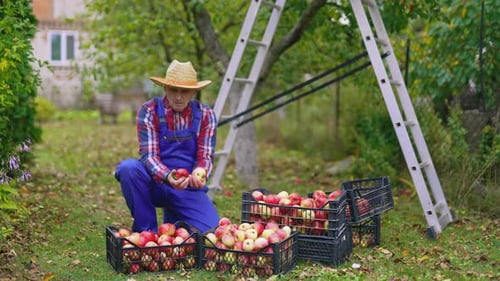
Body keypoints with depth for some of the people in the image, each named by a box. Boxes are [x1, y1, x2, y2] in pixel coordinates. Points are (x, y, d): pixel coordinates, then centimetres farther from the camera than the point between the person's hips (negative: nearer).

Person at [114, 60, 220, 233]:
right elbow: (149, 155, -15)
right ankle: (146, 231, -12)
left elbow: (206, 155, -6)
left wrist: (200, 173, -30)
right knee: (128, 167, -32)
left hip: (189, 188, 2)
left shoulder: (205, 115, -2)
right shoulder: (149, 111, -8)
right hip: (156, 184, -1)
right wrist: (167, 176, -36)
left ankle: (173, 221, 18)